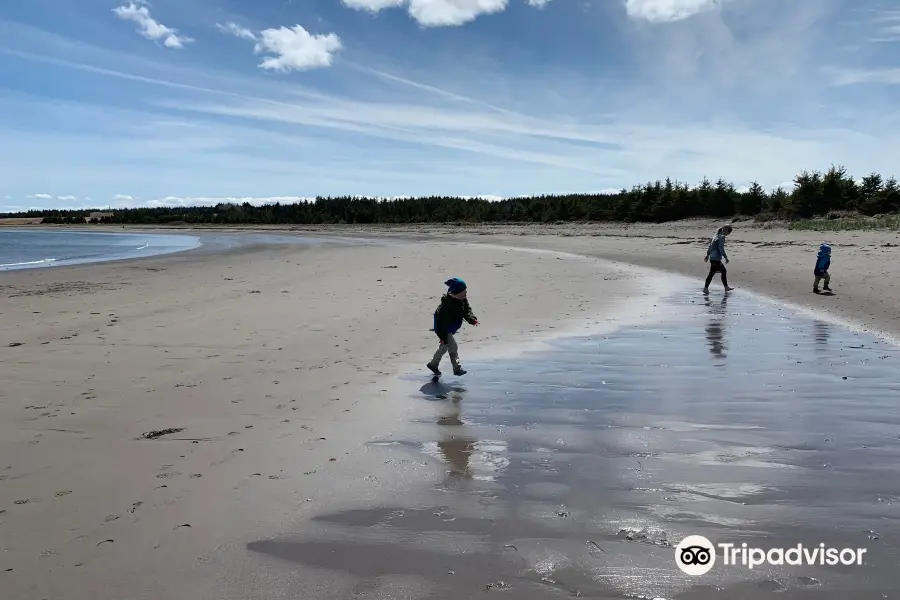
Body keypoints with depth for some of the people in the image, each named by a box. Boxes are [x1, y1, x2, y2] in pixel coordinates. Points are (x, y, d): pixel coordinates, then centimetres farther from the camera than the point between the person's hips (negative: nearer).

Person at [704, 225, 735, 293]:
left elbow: (710, 245, 20)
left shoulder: (717, 235, 13)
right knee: (711, 273, -3)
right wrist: (726, 258, -13)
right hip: (716, 259, -10)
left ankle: (726, 287, 23)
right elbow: (721, 249, -19)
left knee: (724, 271, 17)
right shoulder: (722, 237, -14)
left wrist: (707, 255, 26)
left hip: (712, 258, 10)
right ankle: (705, 288, 3)